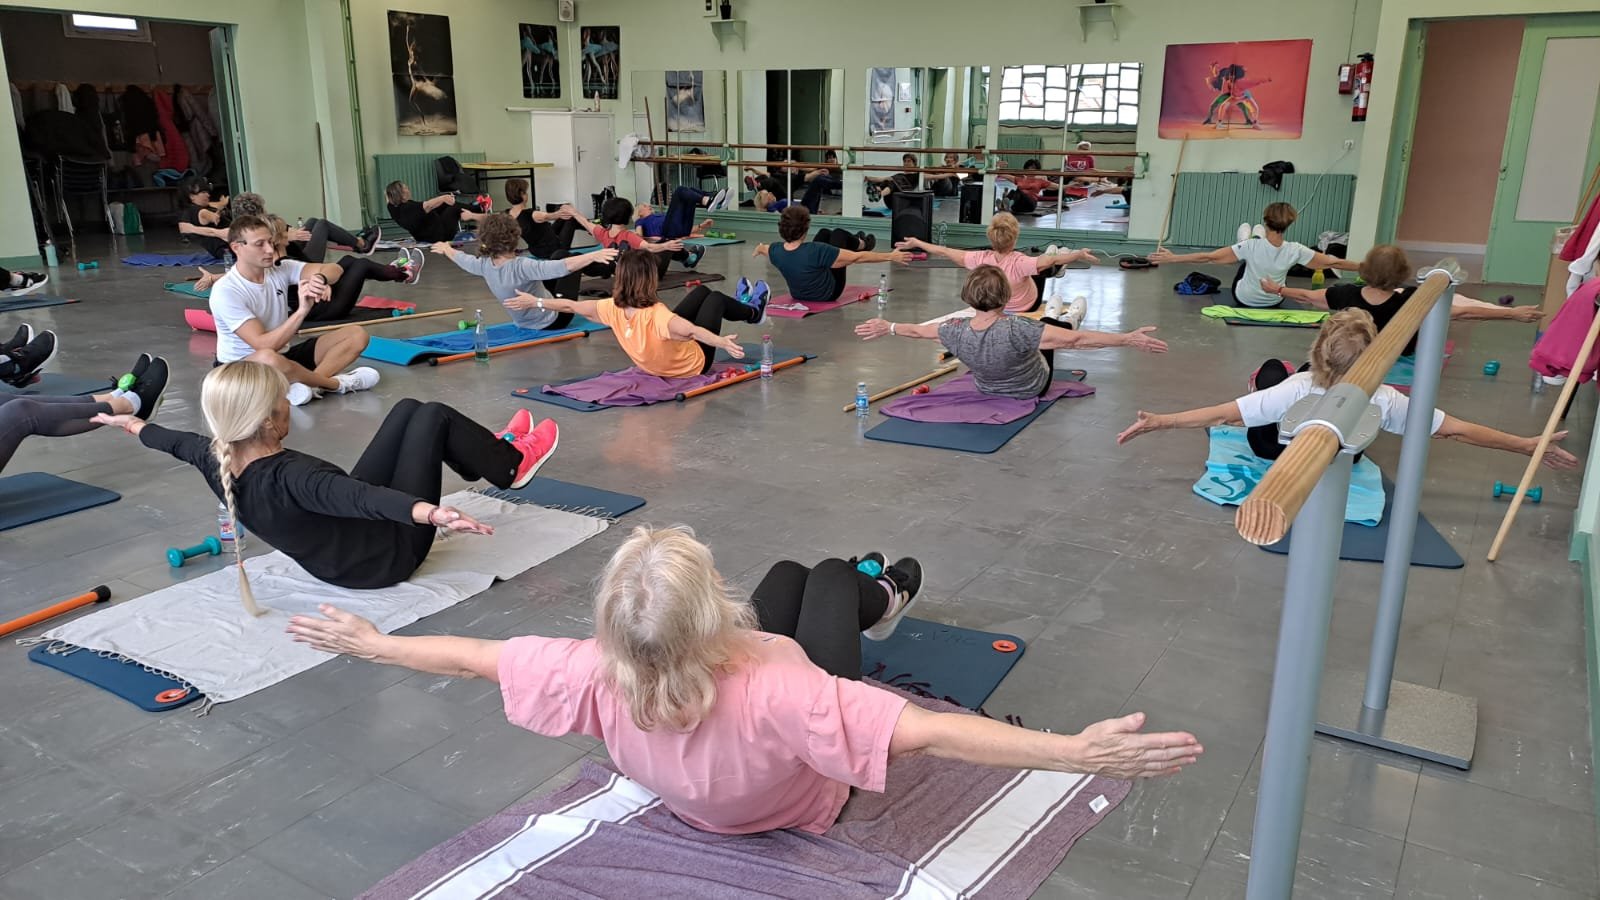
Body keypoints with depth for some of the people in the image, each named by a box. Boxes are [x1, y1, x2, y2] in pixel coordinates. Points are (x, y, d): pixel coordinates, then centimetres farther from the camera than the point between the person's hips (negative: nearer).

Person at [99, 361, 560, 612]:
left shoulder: (215, 460, -12)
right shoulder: (289, 477, -37)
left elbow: (175, 440, 10)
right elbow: (359, 495, -55)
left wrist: (131, 423, 32)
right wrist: (430, 512, -72)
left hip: (339, 553, 9)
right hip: (388, 554, -9)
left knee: (408, 410, 13)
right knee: (434, 416, -3)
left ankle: (491, 452, 34)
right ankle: (511, 465, 19)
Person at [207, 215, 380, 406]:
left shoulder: (280, 269, -2)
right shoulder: (225, 291, -20)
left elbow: (335, 269, -14)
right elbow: (264, 345, -29)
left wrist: (320, 279, -37)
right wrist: (302, 311, -38)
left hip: (283, 354, 7)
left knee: (356, 334, -7)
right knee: (268, 358, -44)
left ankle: (307, 384, -28)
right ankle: (336, 383, -19)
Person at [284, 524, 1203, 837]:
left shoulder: (598, 679, -40)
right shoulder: (768, 694, -52)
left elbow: (474, 657, -26)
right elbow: (930, 734, -57)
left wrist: (371, 643, -11)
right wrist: (1079, 751, -58)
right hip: (803, 793, -3)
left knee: (788, 572, 22)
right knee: (831, 575, 17)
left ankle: (875, 601, 61)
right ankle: (884, 601, 58)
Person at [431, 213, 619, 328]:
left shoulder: (484, 265, -12)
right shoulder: (521, 266, -35)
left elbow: (462, 259, 11)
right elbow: (562, 267, -48)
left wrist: (446, 249, 32)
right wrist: (593, 256, -54)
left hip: (525, 322, 7)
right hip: (554, 319, -7)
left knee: (559, 256, 21)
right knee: (565, 258, 7)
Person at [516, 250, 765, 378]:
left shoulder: (613, 309, -23)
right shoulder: (656, 314, -42)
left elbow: (571, 306, -10)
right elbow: (692, 330, -60)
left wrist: (536, 302, 4)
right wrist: (722, 342, -72)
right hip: (695, 363, -7)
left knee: (702, 291, 20)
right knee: (716, 298, 13)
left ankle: (745, 309, 52)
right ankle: (754, 313, 45)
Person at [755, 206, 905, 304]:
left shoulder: (776, 252, -23)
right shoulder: (815, 251, -39)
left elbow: (762, 248, 5)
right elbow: (857, 257, -32)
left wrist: (758, 249, 30)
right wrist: (890, 256, -22)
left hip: (798, 294, 5)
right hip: (828, 294, -5)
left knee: (825, 233, 18)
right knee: (838, 234, 10)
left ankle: (856, 243, 51)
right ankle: (863, 245, 45)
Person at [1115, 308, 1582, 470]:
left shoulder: (1298, 392, -39)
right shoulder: (1385, 401, -33)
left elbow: (1219, 414, -39)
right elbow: (1457, 430, -25)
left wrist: (1159, 421, -36)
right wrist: (1529, 445, -14)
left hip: (1279, 456, -2)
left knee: (1272, 367, 20)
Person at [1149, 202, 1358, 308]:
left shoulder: (1252, 247, -30)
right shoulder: (1295, 251, -25)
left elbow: (1209, 257, -31)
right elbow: (1333, 262, -17)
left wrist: (1172, 258, -28)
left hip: (1244, 300, -1)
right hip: (1273, 303, 2)